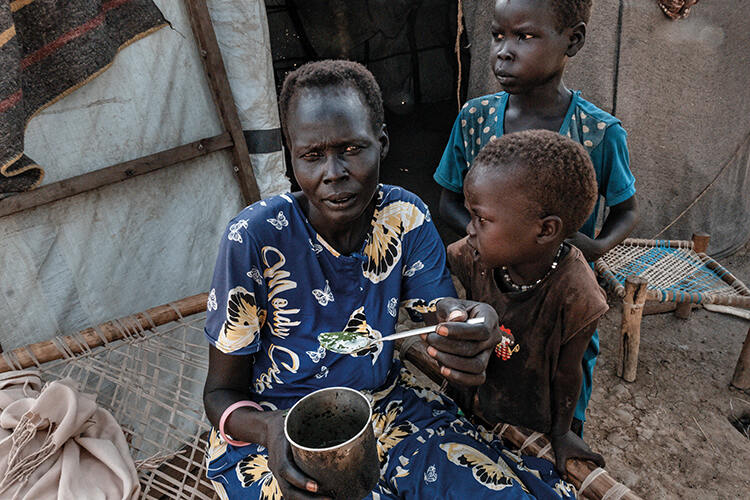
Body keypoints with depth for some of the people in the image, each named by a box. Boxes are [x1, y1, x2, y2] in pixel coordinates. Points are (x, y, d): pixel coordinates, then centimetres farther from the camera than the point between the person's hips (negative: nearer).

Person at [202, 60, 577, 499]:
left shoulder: (406, 218, -8)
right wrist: (270, 429, -32)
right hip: (271, 432, -2)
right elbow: (222, 391, -10)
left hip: (385, 404, 3)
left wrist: (471, 338, -37)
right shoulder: (254, 239, -19)